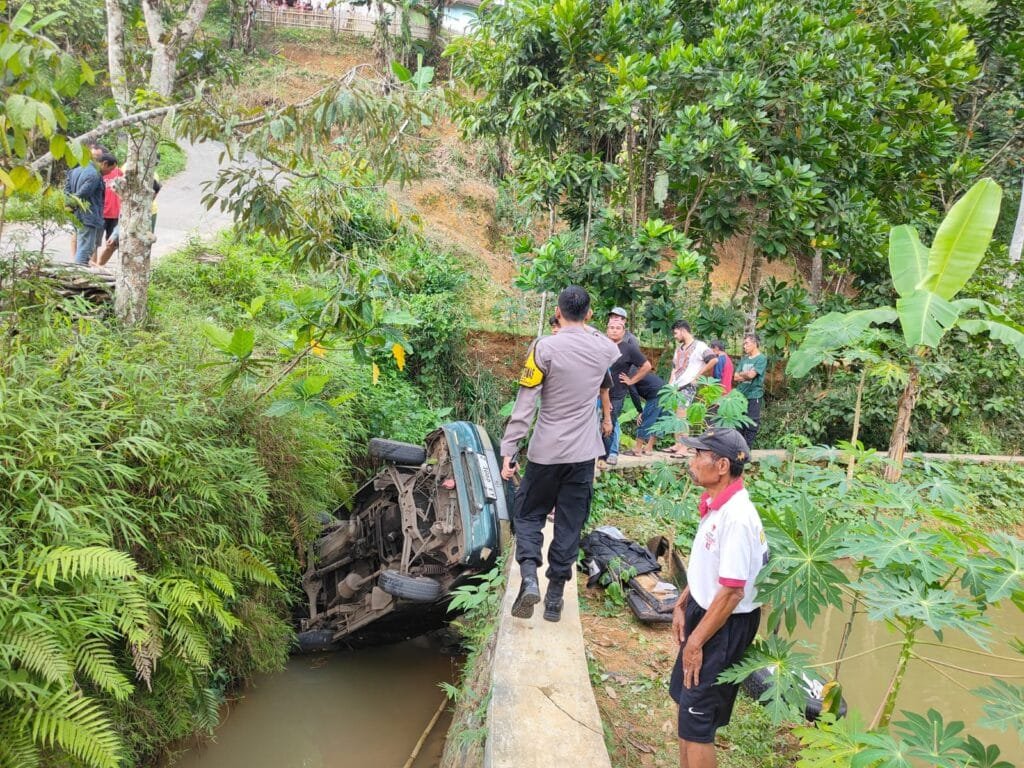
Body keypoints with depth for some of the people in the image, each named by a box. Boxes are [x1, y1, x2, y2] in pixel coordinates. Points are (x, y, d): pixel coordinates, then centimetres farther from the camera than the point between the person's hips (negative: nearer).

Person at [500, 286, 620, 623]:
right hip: (584, 453, 3)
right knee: (570, 525, 11)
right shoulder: (605, 348, 1)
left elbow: (524, 405, -14)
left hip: (546, 452, -3)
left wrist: (508, 451, -10)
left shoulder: (546, 347, -12)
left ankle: (529, 578, -6)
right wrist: (585, 329, 28)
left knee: (528, 513, 14)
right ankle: (555, 597, 17)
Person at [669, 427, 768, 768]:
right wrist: (682, 604, 14)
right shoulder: (715, 503, 0)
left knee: (696, 720, 0)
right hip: (703, 610, 10)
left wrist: (696, 642, -20)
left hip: (726, 625, -10)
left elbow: (732, 591, -27)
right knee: (685, 698, 24)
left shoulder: (736, 517, -28)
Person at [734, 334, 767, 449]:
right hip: (740, 395, 6)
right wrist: (746, 376, -9)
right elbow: (735, 377, 8)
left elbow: (751, 374, -15)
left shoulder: (761, 359, -5)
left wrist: (741, 374, 3)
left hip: (753, 396, -6)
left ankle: (748, 448, 5)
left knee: (751, 424, -2)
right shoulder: (744, 359, 14)